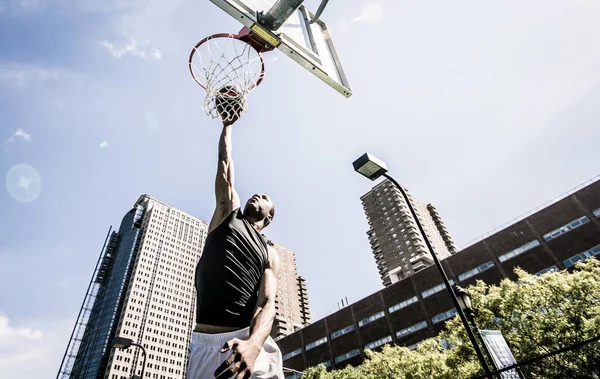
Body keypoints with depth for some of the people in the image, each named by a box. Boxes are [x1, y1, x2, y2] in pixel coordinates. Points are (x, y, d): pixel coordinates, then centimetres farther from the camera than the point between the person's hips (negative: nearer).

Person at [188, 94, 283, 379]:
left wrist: (253, 344, -23)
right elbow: (225, 168, 14)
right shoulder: (228, 214, 16)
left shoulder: (270, 255, 13)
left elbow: (267, 304, -2)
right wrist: (228, 126, 21)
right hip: (203, 343, 1)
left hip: (245, 342, 0)